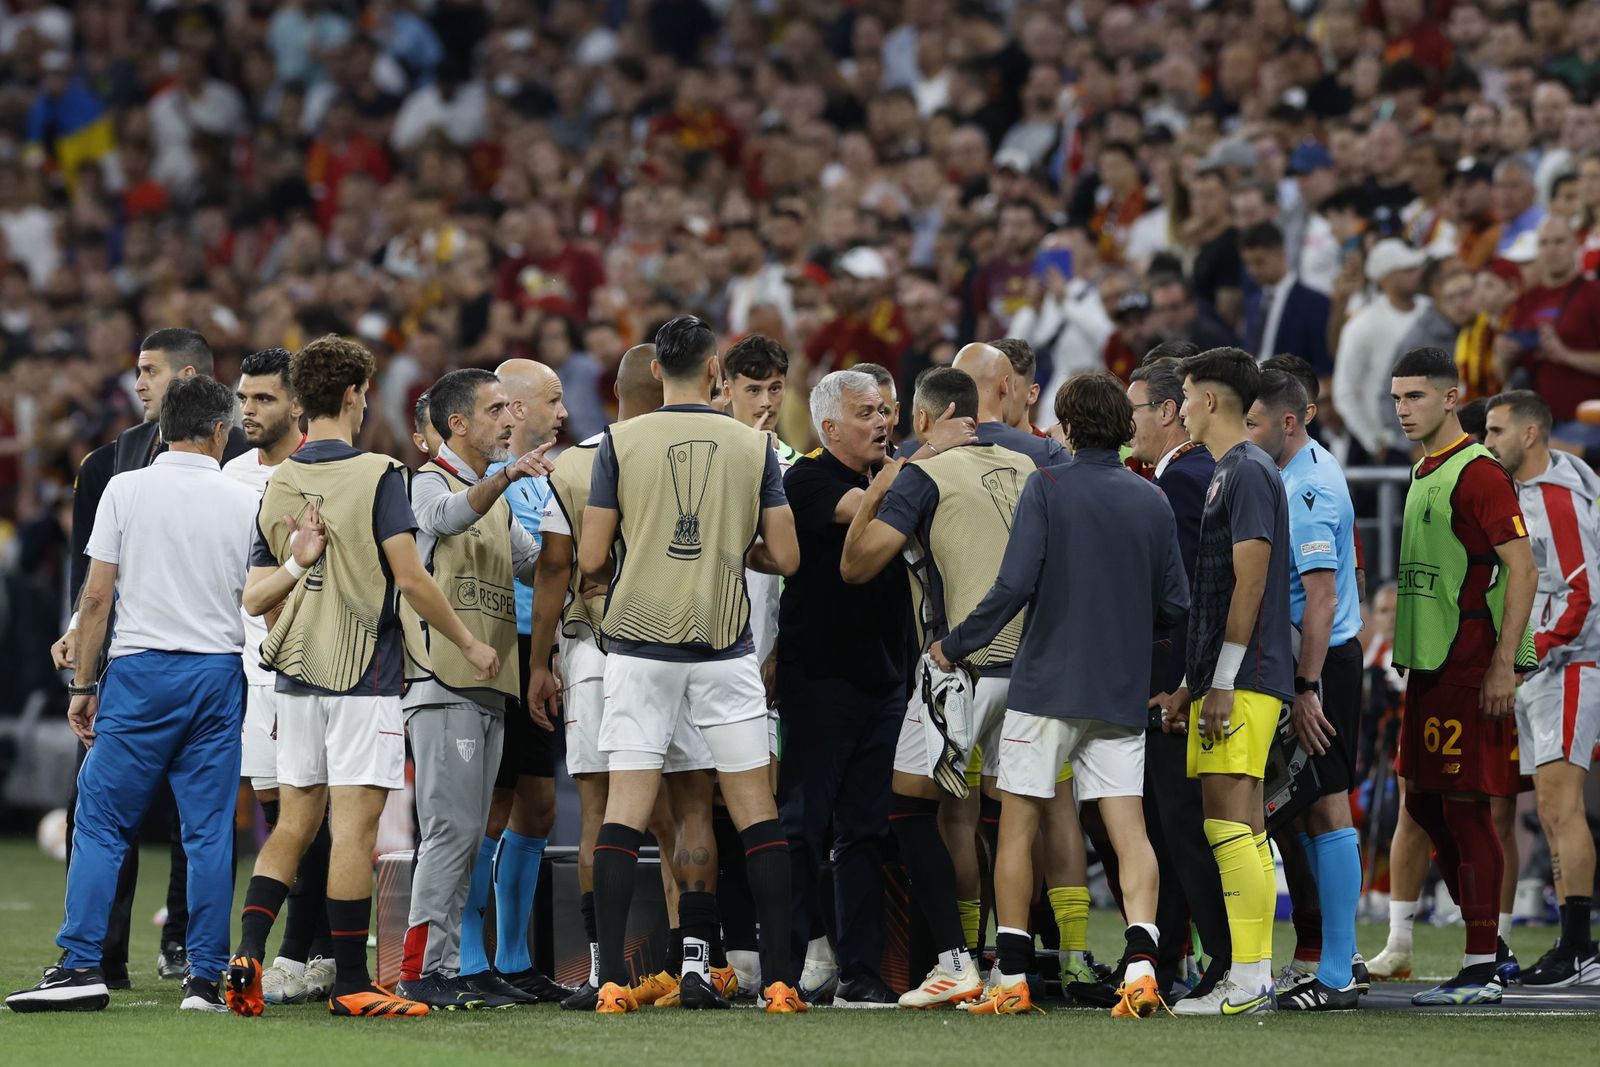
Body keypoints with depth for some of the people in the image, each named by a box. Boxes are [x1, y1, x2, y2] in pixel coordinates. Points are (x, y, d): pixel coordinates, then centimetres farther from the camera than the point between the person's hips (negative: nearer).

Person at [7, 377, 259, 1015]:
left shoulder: (126, 490, -1)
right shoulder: (243, 504, 4)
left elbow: (97, 597, -3)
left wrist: (83, 684, 4)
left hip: (140, 671, -2)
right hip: (218, 673, 2)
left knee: (101, 824, 2)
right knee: (209, 831, 4)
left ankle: (81, 967, -6)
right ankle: (206, 979, 2)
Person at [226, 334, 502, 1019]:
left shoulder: (277, 485, 10)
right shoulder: (377, 476, -9)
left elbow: (255, 598, 9)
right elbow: (411, 579, -13)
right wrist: (469, 644, -4)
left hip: (296, 677, 6)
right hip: (363, 678, -6)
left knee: (294, 822, 13)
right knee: (354, 826, -5)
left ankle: (247, 954, 0)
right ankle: (350, 984, -4)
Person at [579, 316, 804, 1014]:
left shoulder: (621, 442, -1)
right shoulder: (752, 446, 2)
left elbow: (591, 559, -3)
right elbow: (785, 558, 1)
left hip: (640, 642, 0)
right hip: (724, 644, 0)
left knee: (625, 810, 0)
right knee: (755, 811, 6)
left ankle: (611, 979, -6)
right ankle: (779, 978, 4)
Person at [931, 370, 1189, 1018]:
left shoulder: (1048, 488, -7)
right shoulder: (1153, 502, 6)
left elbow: (1014, 585, -14)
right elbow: (1174, 606, 8)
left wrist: (954, 648, -3)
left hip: (1047, 685, -4)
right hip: (1121, 696, 4)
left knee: (1017, 826, 5)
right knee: (1129, 830, 0)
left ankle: (1012, 979, 5)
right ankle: (1140, 964, -16)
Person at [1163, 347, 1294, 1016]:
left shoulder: (1249, 472, -11)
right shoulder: (1226, 473, 20)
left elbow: (1250, 582, -17)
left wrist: (1223, 684, -19)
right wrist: (1190, 685, 23)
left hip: (1243, 681, -10)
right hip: (1218, 681, 10)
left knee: (1230, 822, -12)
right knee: (1238, 826, 8)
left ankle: (1247, 983, -14)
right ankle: (1256, 980, 9)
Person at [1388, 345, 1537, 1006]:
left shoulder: (1477, 473, -12)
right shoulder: (1422, 474, 17)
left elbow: (1522, 570, -17)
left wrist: (1503, 666, -21)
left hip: (1470, 670, -10)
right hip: (1428, 667, 10)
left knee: (1464, 809, -8)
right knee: (1425, 805, 12)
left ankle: (1482, 972, -5)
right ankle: (1482, 946, 21)